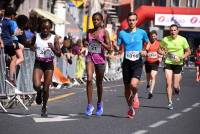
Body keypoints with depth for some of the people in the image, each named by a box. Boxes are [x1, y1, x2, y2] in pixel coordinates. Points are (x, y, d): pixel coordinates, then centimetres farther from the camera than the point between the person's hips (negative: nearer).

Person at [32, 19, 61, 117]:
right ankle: (39, 93, 19)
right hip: (38, 63, 1)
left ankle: (44, 108, 20)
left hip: (49, 64, -1)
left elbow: (59, 54, -1)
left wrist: (53, 48, -19)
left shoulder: (54, 38, -1)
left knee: (46, 88, 0)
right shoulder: (36, 36, 1)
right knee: (36, 85, -19)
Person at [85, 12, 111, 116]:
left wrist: (100, 41, -20)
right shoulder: (89, 32, 8)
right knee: (89, 79, -18)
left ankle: (99, 104, 32)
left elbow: (109, 47, -7)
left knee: (99, 83, 10)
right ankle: (89, 105, -17)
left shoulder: (104, 32, -3)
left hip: (100, 58, -2)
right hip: (90, 57, 2)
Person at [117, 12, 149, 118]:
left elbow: (147, 42, 20)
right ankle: (131, 108, 26)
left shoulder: (142, 33, 1)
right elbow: (119, 48, 7)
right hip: (126, 62, 2)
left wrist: (144, 51, 3)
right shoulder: (122, 33, 2)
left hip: (137, 63, -2)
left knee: (133, 84, -24)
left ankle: (134, 97, 8)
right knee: (127, 88, 7)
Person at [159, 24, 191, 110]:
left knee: (175, 86, 1)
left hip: (178, 64, -1)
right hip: (168, 63, 1)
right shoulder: (165, 40, -3)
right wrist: (164, 53, -13)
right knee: (168, 83, -11)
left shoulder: (182, 40, -7)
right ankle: (170, 102, -2)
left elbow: (188, 51, 1)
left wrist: (181, 57, -17)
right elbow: (160, 49, 9)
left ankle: (177, 89, 40)